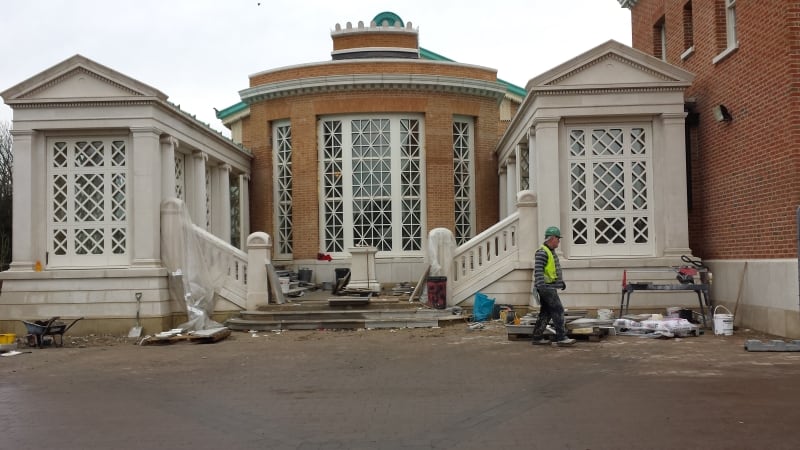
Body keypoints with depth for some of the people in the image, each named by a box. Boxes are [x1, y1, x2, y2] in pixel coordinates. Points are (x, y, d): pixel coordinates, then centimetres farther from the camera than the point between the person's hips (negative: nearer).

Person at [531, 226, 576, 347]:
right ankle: (561, 338, -8)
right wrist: (542, 286, -32)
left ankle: (537, 337, 14)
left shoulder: (551, 251, 17)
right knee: (558, 310, -10)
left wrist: (561, 281, 33)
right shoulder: (542, 252, -15)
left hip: (550, 286, 10)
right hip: (546, 287, -10)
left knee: (546, 312, 10)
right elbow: (538, 271, -24)